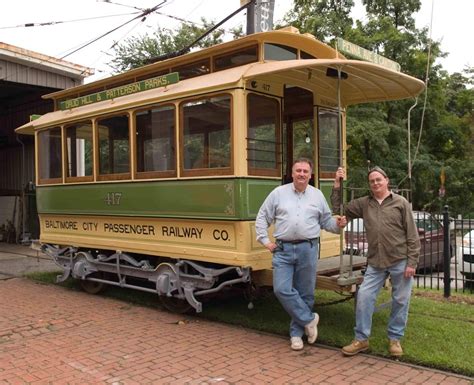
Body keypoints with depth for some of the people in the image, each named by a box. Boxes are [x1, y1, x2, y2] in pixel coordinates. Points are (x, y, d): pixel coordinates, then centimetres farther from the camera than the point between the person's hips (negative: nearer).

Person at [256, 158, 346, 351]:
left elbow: (326, 221, 13)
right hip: (283, 249, 0)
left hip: (308, 249, 1)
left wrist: (338, 224, -8)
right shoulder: (278, 193, 4)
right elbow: (262, 217, 8)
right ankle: (309, 319, 8)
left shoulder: (317, 195, 9)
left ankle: (297, 332, 20)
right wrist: (265, 241, 0)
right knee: (282, 289, -11)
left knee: (305, 293, 6)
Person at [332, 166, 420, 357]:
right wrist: (337, 187, -2)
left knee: (400, 301, 7)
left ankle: (394, 339, 24)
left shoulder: (401, 203, -3)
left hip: (400, 261, -2)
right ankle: (361, 339, 11)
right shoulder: (364, 203, 6)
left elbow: (412, 235, -4)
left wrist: (412, 262, -9)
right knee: (364, 297, -1)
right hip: (375, 263, 3)